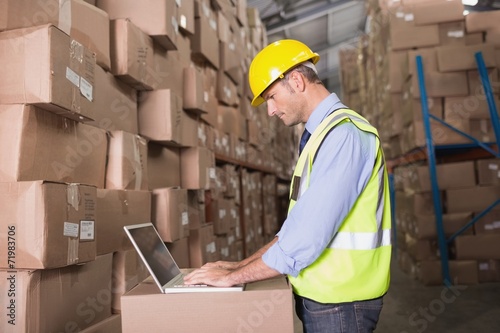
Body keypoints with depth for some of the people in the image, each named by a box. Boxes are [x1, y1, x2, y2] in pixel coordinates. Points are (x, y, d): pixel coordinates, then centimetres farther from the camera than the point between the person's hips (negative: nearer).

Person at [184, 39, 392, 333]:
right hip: (324, 297, 8)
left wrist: (233, 277, -15)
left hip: (340, 301, -8)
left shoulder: (344, 133, -20)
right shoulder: (322, 134, 11)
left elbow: (308, 235, -26)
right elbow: (299, 225, 14)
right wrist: (242, 265, 8)